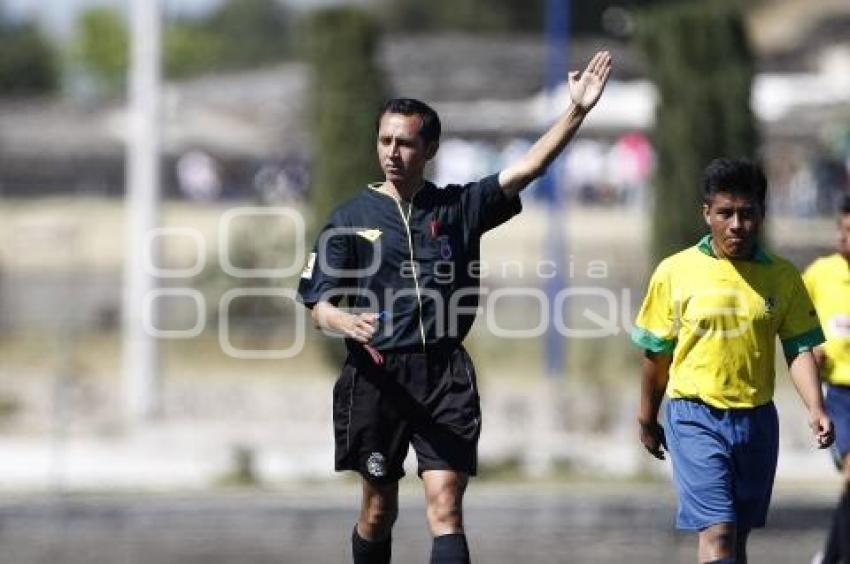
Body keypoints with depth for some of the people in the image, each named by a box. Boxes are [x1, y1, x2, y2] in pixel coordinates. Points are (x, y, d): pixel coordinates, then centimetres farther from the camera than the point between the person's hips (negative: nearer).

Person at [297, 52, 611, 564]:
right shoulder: (351, 219, 6)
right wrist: (349, 322, -21)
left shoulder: (459, 208, 9)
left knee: (446, 507, -9)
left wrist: (577, 111, -13)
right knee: (379, 508, 9)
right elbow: (320, 305, 3)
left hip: (446, 375, 0)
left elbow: (528, 168, 0)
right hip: (377, 374, 0)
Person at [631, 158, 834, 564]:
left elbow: (800, 348, 1)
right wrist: (647, 420, 13)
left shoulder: (783, 277, 2)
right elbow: (656, 353, 6)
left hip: (757, 420, 3)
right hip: (696, 418, -3)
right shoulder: (675, 272, -3)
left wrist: (815, 409, -15)